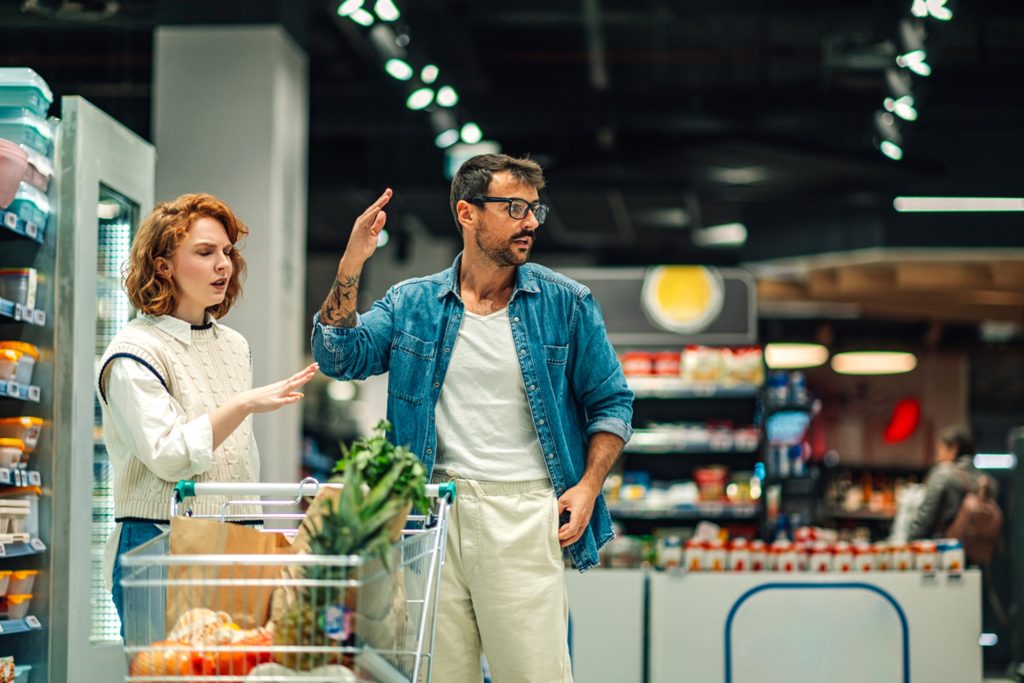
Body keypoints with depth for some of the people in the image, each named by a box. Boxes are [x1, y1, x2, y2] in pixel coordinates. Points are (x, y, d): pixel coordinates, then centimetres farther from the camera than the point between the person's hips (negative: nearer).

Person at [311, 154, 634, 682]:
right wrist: (350, 266, -12)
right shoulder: (412, 303, 8)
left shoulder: (565, 303, 4)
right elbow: (339, 357, -2)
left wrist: (588, 487, -5)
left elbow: (610, 402, 8)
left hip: (524, 512, -2)